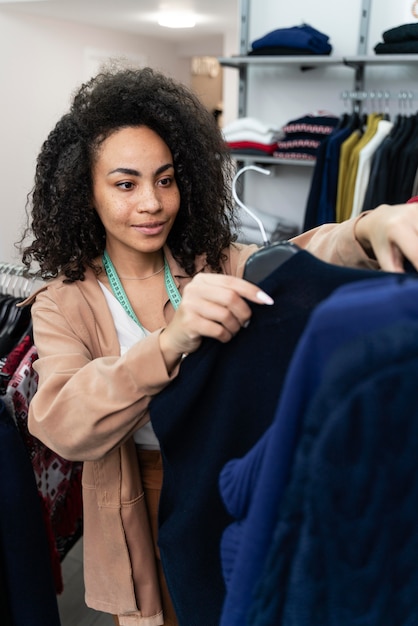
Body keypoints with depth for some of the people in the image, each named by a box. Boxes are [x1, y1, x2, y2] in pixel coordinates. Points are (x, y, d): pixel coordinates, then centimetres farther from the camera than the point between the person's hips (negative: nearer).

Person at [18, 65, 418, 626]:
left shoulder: (219, 266, -7)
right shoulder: (63, 304, -12)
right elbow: (62, 427, -27)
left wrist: (372, 229, -47)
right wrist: (170, 341, -44)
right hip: (140, 517, -1)